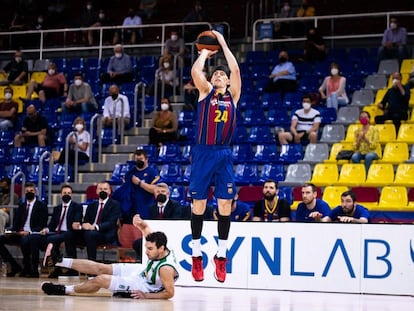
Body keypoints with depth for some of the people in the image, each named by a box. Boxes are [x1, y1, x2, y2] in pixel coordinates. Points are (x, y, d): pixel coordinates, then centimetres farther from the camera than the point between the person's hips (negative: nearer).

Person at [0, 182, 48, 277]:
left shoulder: (41, 206, 3)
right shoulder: (21, 206, 20)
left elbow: (42, 225, -7)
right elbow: (16, 223, 16)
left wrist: (29, 232, -22)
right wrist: (11, 231, -7)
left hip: (33, 234, -6)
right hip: (19, 233, 6)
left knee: (24, 240, -40)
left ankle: (27, 269, -20)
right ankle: (15, 266, -10)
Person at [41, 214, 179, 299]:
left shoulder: (166, 268, -37)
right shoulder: (158, 249, -15)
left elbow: (169, 293, -30)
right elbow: (147, 230, 1)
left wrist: (146, 296, -27)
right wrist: (141, 224, -21)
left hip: (144, 287, -7)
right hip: (143, 272, 7)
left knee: (100, 280, -7)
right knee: (101, 268, 3)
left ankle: (64, 290, 13)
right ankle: (58, 261, 11)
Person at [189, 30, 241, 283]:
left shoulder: (232, 95, 11)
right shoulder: (206, 91, 7)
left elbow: (236, 70, -1)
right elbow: (195, 71, -9)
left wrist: (223, 43, 4)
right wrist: (205, 52, 6)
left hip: (224, 155, 1)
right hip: (203, 153, -1)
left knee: (225, 206, 0)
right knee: (199, 205, 1)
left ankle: (221, 256, 8)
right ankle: (197, 255, 9)